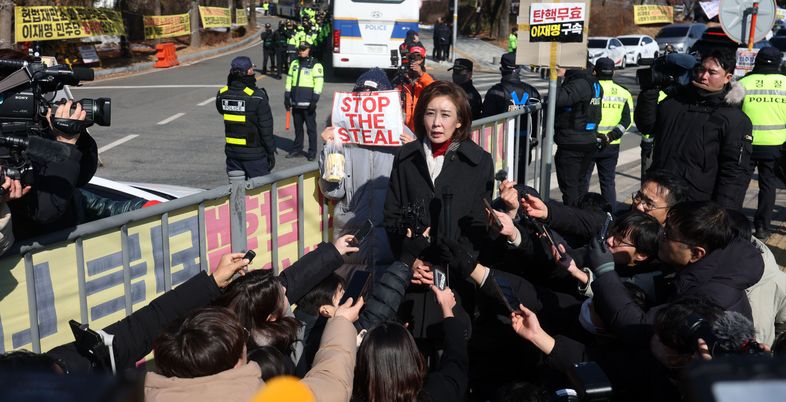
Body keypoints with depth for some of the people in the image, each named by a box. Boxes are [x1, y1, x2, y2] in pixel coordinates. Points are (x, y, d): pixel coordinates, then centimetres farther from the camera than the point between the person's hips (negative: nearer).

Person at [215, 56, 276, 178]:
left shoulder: (222, 94, -2)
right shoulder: (257, 96, -18)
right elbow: (266, 128, -13)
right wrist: (271, 152, -3)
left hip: (232, 152, 5)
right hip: (254, 154, -5)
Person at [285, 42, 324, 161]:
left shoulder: (315, 65, -3)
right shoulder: (294, 63, 15)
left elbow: (319, 83, -9)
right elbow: (289, 81, 18)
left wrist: (314, 100, -15)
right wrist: (287, 97, 12)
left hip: (308, 103, -5)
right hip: (296, 103, 5)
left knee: (311, 128, -1)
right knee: (298, 127, 13)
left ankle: (312, 151, 6)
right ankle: (297, 149, 22)